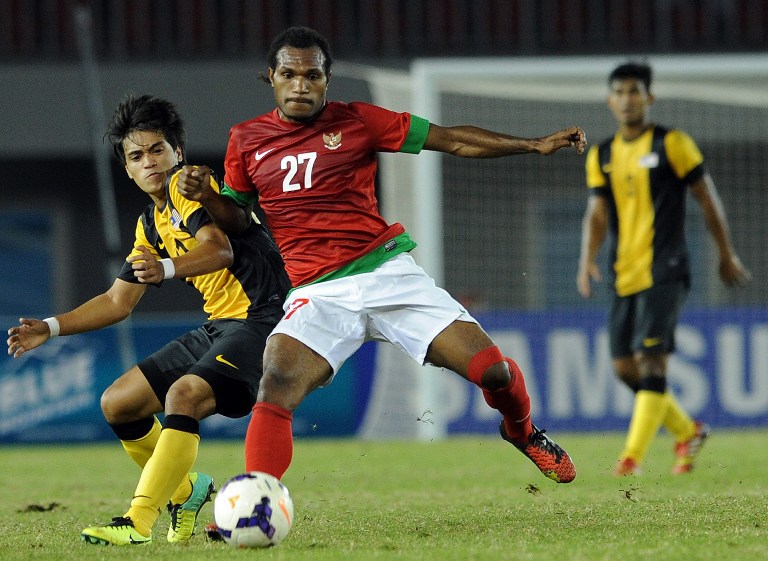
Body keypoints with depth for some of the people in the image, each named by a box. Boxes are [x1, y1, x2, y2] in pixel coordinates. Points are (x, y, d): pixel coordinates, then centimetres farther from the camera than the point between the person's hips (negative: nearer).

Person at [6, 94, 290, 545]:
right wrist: (50, 328, 15)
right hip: (218, 326, 10)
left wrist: (167, 269, -45)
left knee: (184, 394, -31)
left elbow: (221, 249, -28)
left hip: (260, 317, -10)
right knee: (117, 403, 9)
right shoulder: (151, 226, 16)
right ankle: (185, 492, 25)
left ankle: (138, 522, -33)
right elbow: (118, 302, 22)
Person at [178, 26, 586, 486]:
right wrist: (207, 195, -2)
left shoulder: (357, 121, 3)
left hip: (388, 273, 0)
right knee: (276, 391, -26)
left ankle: (522, 431, 28)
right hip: (318, 293, 0)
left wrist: (536, 145, 1)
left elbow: (454, 140, 5)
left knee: (493, 370, -7)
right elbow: (238, 219, 20)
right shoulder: (246, 140, 8)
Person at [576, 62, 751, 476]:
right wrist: (588, 259, -11)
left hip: (664, 271, -6)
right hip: (624, 276, 6)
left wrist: (727, 255, 5)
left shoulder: (672, 144, -2)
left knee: (650, 357, -16)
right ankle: (688, 433, 25)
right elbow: (597, 212, 6)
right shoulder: (601, 157, 12)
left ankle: (633, 455, -18)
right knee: (624, 367, 5)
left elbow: (707, 198, 3)